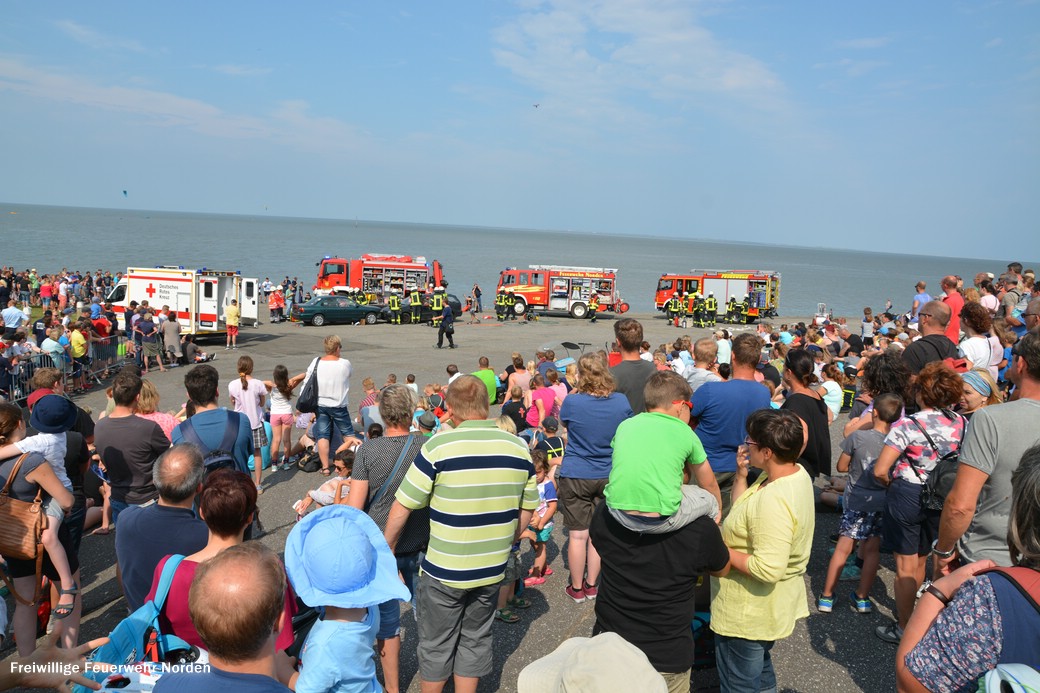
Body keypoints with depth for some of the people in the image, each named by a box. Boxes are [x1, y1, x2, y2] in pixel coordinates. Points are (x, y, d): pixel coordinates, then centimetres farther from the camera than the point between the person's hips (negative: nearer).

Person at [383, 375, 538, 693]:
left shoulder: (438, 446, -17)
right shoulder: (519, 448, -4)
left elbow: (402, 506, -13)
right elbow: (527, 511, 4)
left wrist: (387, 548, 3)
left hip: (443, 571, -3)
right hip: (492, 570, 4)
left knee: (436, 644, 17)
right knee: (475, 640, 21)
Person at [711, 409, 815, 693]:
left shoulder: (773, 501, -34)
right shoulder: (796, 473, -3)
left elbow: (768, 569, -36)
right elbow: (742, 512, 5)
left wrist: (722, 552, -24)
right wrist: (741, 474, -6)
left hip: (748, 615, -10)